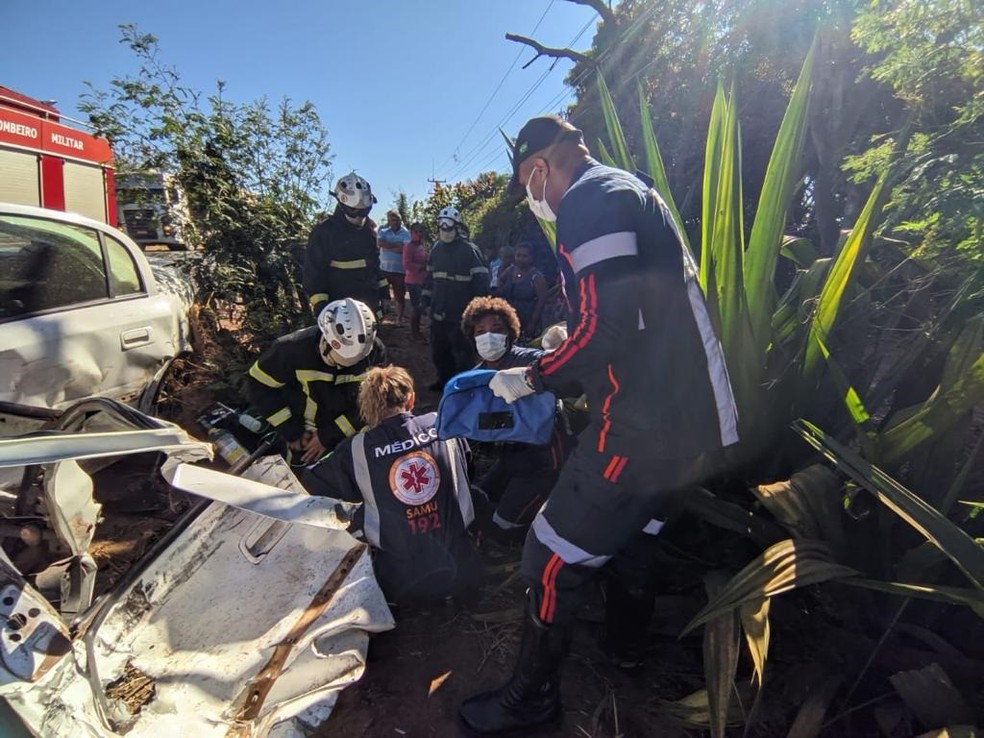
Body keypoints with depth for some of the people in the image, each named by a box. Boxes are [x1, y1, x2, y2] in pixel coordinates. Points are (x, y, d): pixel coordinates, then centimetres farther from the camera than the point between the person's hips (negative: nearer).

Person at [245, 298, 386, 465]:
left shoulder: (375, 351, -21)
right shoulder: (294, 348, -25)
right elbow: (258, 386, -13)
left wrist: (329, 436, -17)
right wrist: (292, 432, -13)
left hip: (350, 436, 1)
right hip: (305, 438, -1)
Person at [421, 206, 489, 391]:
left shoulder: (469, 250, -10)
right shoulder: (436, 249, 11)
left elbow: (481, 279, -12)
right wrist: (426, 299, 16)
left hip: (461, 314, -7)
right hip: (439, 312, 7)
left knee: (461, 353, 2)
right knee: (438, 351, 17)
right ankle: (445, 380, 34)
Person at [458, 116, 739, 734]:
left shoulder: (589, 201, -13)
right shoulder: (633, 190, 18)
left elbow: (608, 328, -23)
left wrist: (531, 377, -10)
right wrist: (568, 340, 24)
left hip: (644, 422, -10)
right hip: (689, 411, 10)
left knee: (557, 558, 4)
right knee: (633, 536, 27)